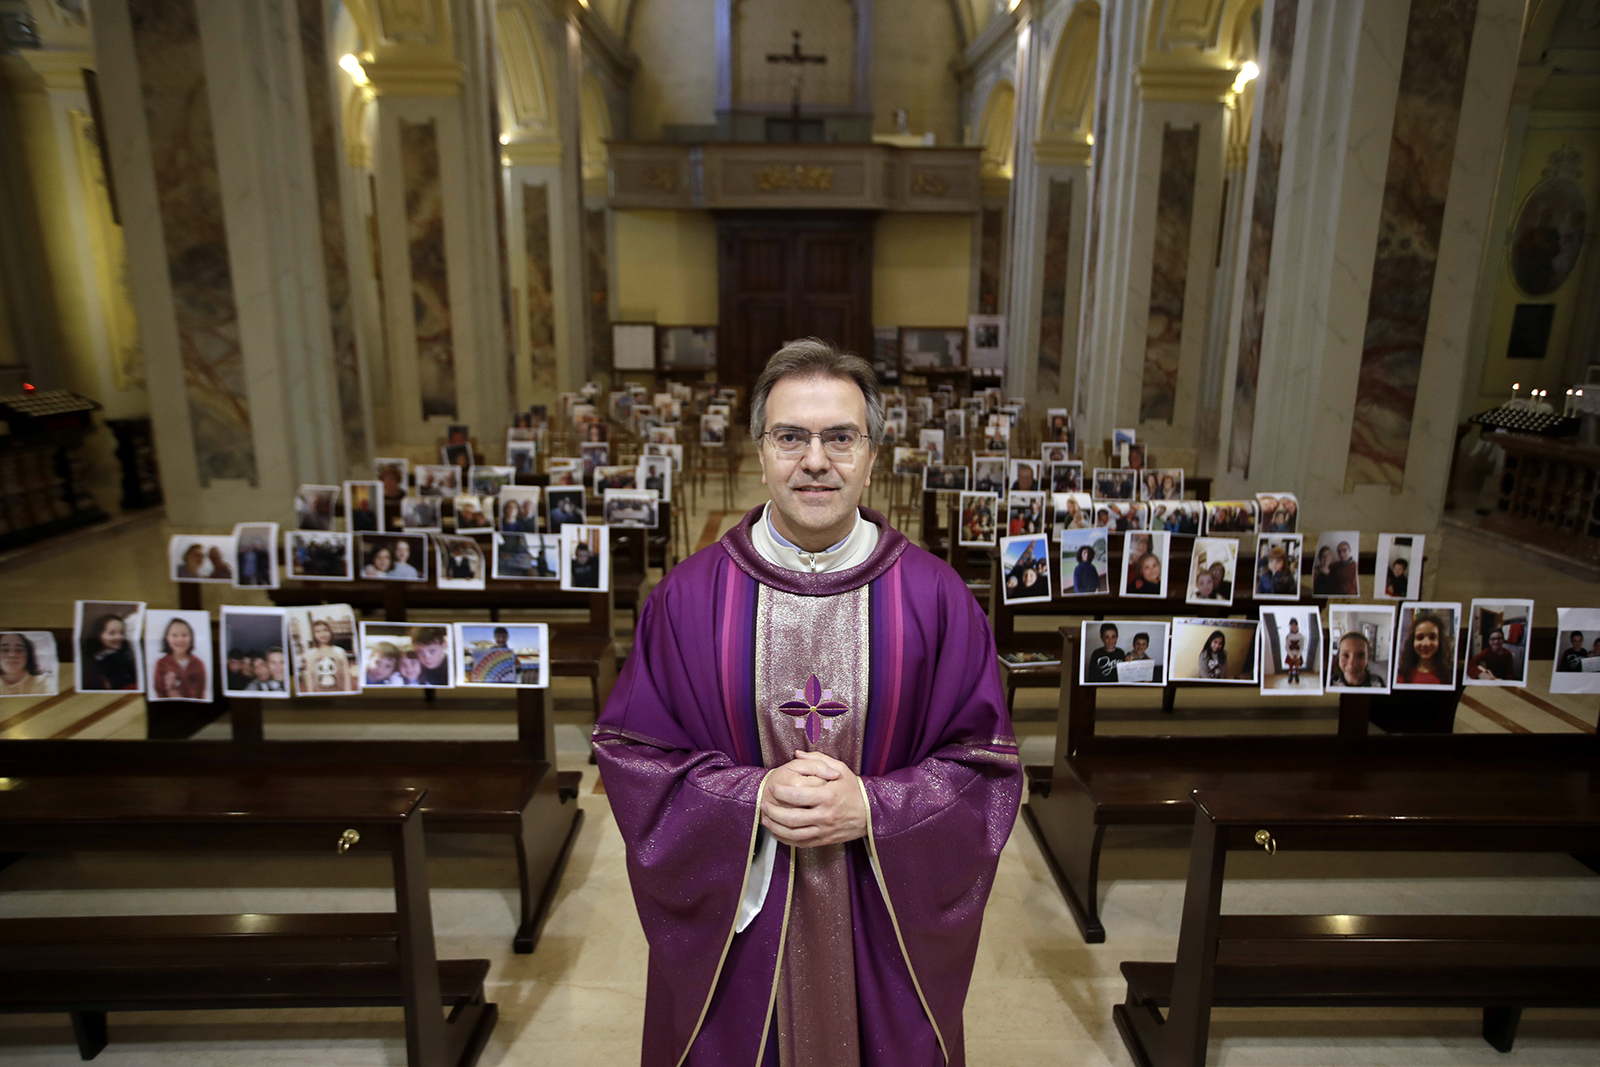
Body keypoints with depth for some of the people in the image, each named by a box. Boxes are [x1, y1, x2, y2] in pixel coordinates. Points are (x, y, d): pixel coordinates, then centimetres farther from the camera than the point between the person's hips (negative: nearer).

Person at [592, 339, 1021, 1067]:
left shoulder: (934, 596, -8)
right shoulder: (688, 596, -8)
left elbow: (985, 764, -4)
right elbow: (630, 751, -4)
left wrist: (871, 808, -18)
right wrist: (750, 799, -18)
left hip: (885, 930, 1)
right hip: (730, 927, 0)